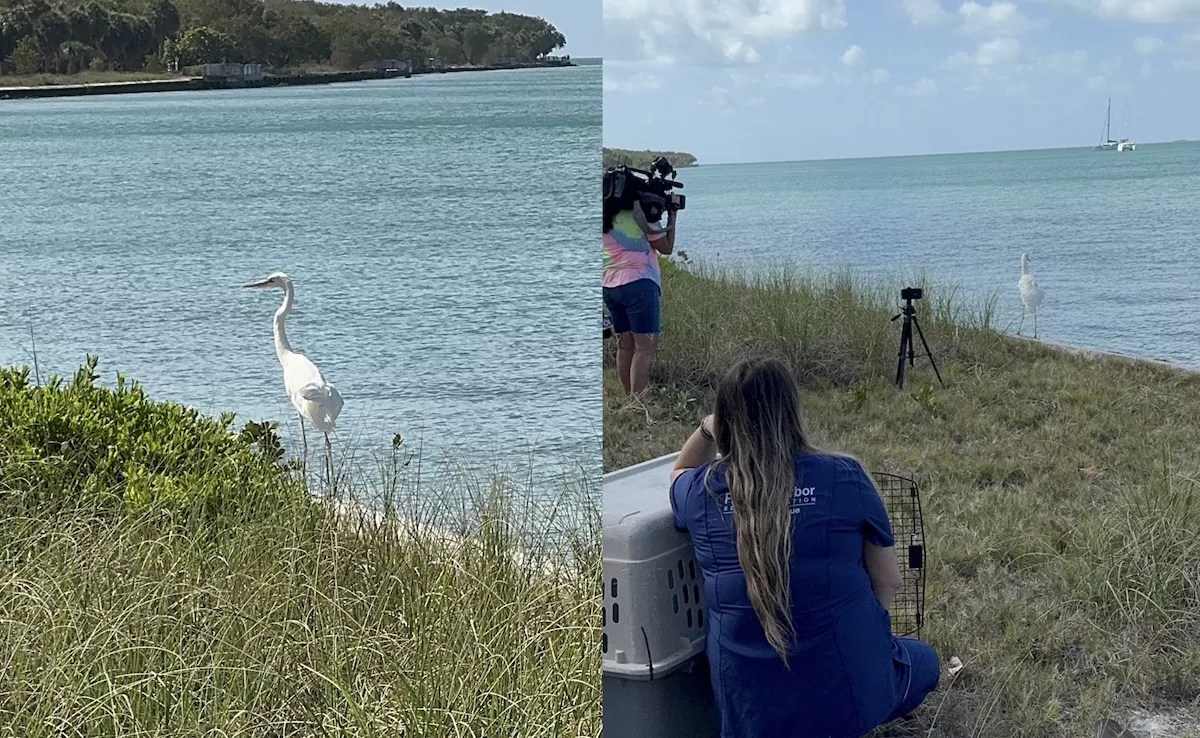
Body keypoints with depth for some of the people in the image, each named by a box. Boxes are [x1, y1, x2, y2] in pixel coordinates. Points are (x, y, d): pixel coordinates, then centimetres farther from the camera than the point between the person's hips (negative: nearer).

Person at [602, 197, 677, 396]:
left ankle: (630, 397, 18)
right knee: (645, 346, -6)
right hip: (638, 284, -7)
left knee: (624, 344, 13)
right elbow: (666, 248, -1)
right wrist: (672, 217, 9)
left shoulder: (607, 220, 9)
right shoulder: (639, 215, -9)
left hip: (609, 286, 7)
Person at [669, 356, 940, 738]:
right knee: (924, 661, 30)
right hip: (850, 694, -3)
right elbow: (888, 584, 1)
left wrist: (705, 430, 5)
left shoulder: (702, 493, -4)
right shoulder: (845, 477, -10)